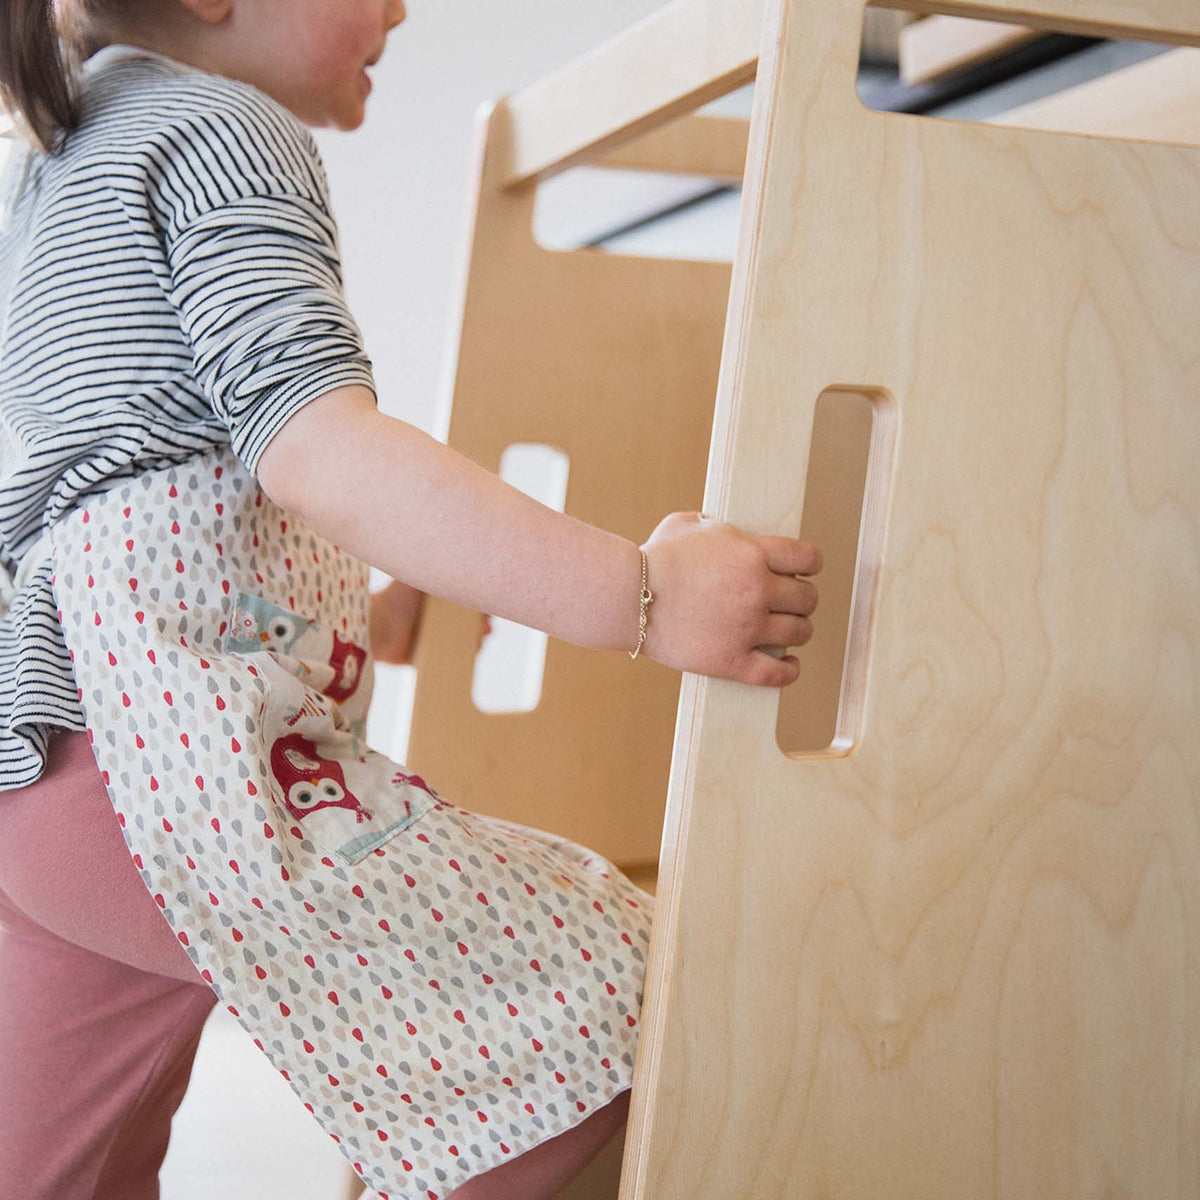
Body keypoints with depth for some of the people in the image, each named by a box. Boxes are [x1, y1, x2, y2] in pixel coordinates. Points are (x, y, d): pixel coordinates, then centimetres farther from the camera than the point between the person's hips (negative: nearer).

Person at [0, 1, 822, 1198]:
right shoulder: (225, 129, -2)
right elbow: (313, 446, -21)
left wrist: (366, 617, 37)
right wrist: (636, 595, -27)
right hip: (175, 746, -11)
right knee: (599, 1000, -13)